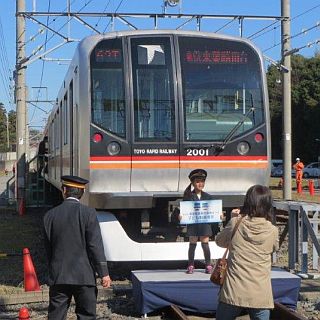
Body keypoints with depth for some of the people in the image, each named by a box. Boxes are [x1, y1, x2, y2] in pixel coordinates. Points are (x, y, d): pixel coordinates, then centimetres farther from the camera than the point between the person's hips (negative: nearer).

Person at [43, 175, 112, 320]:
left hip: (58, 276, 3)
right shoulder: (88, 213, -8)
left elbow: (48, 248, 7)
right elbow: (95, 245, -11)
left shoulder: (50, 215, 2)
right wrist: (104, 273, -6)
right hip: (83, 276, -2)